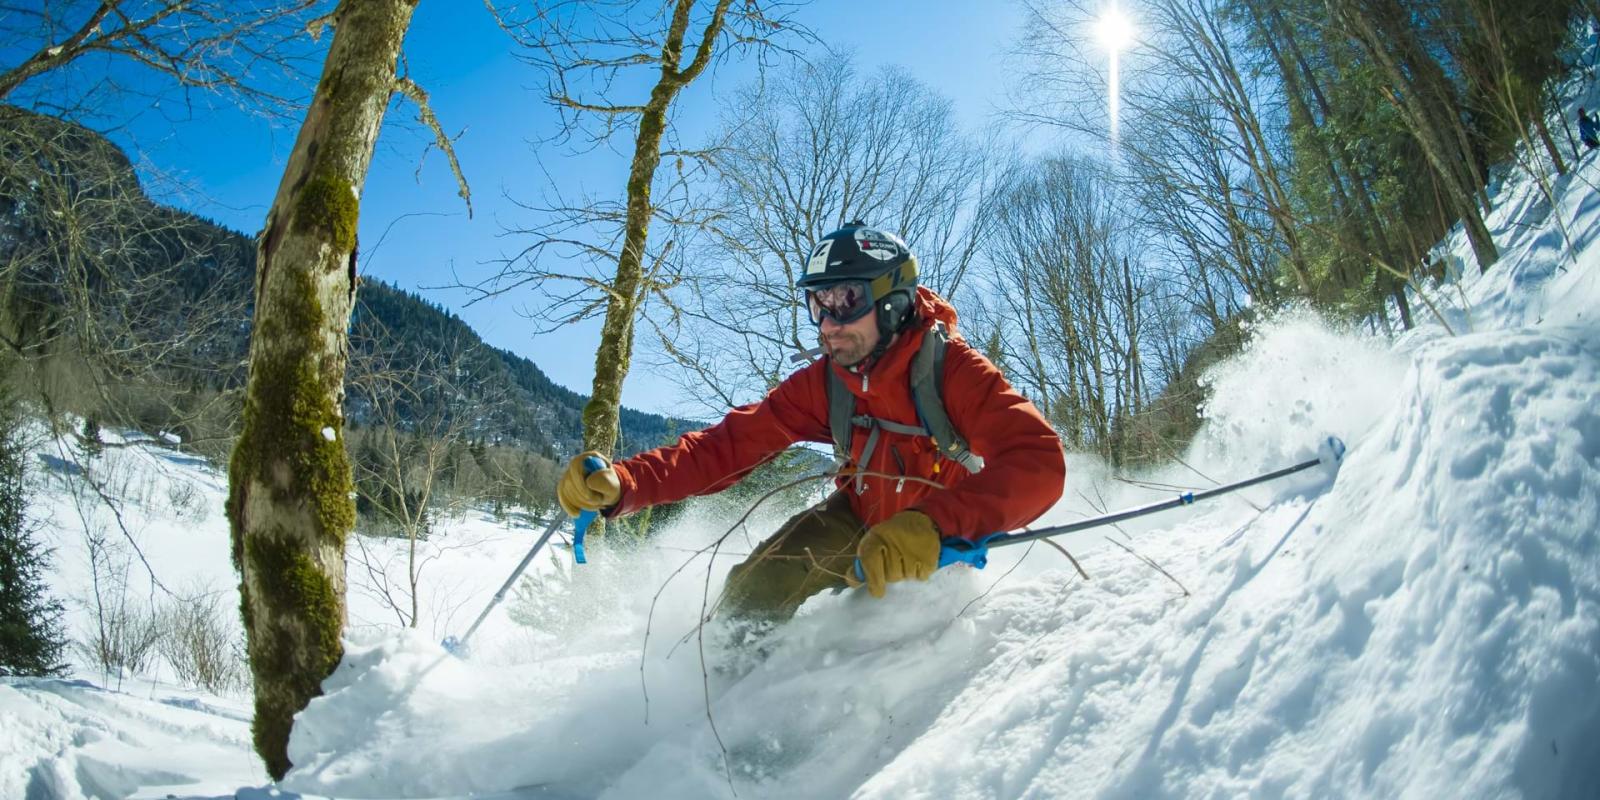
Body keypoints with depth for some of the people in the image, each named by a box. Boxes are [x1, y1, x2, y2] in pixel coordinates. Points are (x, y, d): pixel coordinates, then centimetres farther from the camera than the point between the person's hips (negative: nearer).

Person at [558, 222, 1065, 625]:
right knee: (762, 584, -16)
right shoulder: (822, 384, -18)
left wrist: (931, 525, -59)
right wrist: (623, 483, -39)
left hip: (945, 544, -2)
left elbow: (1040, 464, -43)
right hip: (860, 520, 2)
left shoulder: (953, 369, -31)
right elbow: (730, 445, -22)